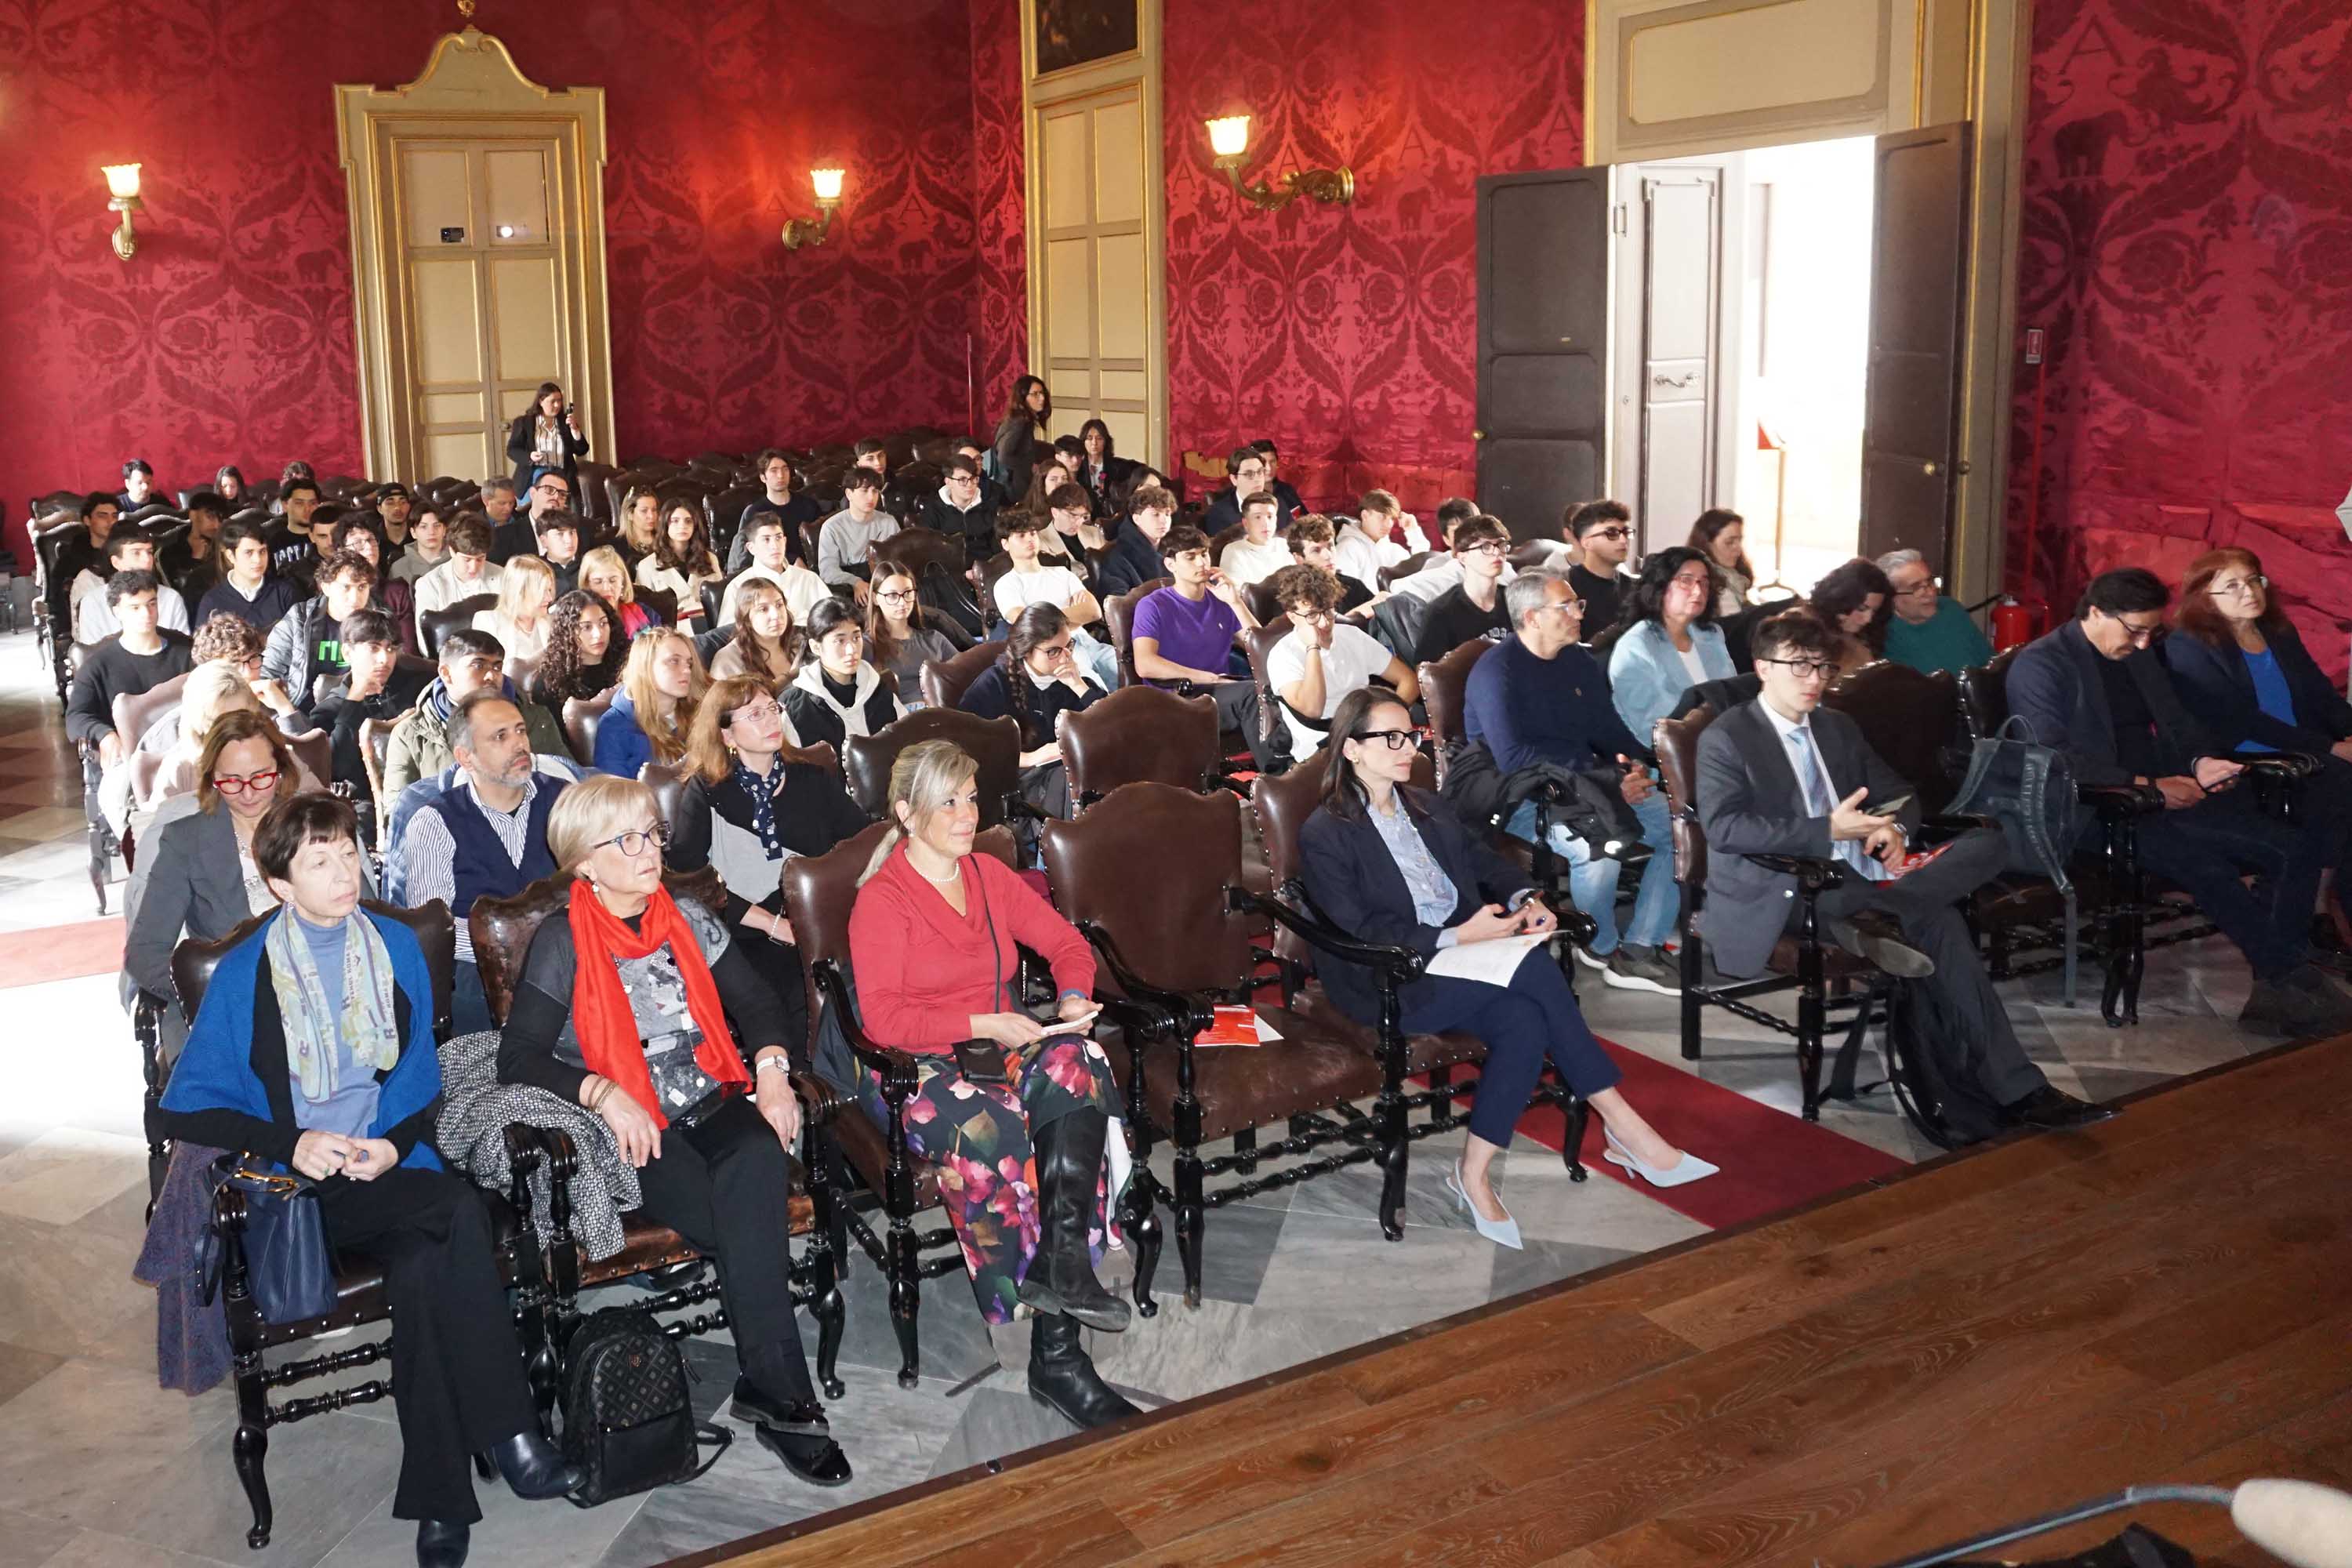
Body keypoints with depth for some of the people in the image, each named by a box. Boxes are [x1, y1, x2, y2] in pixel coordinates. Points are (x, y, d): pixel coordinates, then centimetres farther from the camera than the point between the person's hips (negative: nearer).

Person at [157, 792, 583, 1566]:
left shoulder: (397, 947, 11)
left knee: (422, 1265, -32)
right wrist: (289, 1143, -13)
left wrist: (395, 1144, -5)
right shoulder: (244, 974, 2)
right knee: (460, 1209, -33)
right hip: (299, 1185, -3)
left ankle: (440, 1501, -25)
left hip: (388, 1170, 3)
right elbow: (186, 1106, 2)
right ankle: (509, 1437, -27)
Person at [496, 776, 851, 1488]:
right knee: (752, 1225, -31)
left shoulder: (687, 919, 13)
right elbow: (518, 1058, -5)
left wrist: (771, 1065, -4)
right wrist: (604, 1092, -21)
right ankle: (780, 1396, -21)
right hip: (633, 1133, -3)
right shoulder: (562, 943, 0)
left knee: (756, 1162, -34)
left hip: (717, 1106, 3)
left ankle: (768, 1389, -30)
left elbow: (756, 999, 17)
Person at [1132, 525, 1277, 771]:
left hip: (1221, 695, 5)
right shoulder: (1153, 606, 3)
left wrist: (1236, 603, -2)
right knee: (1251, 692, -31)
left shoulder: (1222, 599, 19)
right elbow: (1145, 665, -14)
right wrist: (1210, 678, -14)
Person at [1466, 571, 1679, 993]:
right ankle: (1601, 946, -6)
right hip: (1522, 801, -8)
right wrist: (1605, 781, -25)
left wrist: (1639, 761, -5)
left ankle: (1642, 949, -7)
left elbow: (1608, 729, 19)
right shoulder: (1497, 670, -12)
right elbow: (1513, 758, -22)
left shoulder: (1579, 662, 12)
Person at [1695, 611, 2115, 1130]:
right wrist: (1829, 830, -28)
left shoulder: (1839, 728, 20)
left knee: (1989, 843, -18)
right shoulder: (1725, 740, -3)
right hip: (1785, 892, -8)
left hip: (1854, 876, 8)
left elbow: (1901, 794, 23)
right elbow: (1723, 827, -19)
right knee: (1935, 921, -31)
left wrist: (1896, 829, -5)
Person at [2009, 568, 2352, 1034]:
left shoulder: (2141, 657, 19)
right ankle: (2293, 982, -20)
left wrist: (2200, 761, 0)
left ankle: (2275, 987, -16)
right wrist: (2148, 785, -21)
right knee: (2203, 863, -34)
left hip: (2169, 797, 8)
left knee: (2300, 847, -14)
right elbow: (2050, 760, -16)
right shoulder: (2039, 665, -5)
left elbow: (2179, 724, 25)